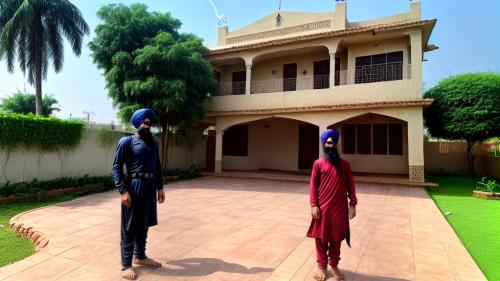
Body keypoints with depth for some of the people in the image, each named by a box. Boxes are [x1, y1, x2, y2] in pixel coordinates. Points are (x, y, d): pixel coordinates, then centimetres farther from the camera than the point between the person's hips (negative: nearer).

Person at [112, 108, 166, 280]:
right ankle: (126, 264, 15)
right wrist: (123, 190, -17)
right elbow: (117, 167, -9)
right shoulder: (126, 142, -4)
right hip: (134, 187, -6)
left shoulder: (153, 144, 15)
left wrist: (160, 187, 11)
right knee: (129, 226, 3)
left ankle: (140, 256, 33)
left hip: (150, 187, 6)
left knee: (144, 224, 17)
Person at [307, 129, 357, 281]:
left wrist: (353, 204, -1)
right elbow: (313, 185, -3)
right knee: (321, 237, 8)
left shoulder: (345, 164, 5)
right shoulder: (318, 163, -1)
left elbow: (350, 185, 6)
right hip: (322, 207, -1)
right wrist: (313, 205, -9)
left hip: (340, 208, 2)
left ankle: (334, 265, 30)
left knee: (336, 237, 13)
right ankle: (321, 266, 25)